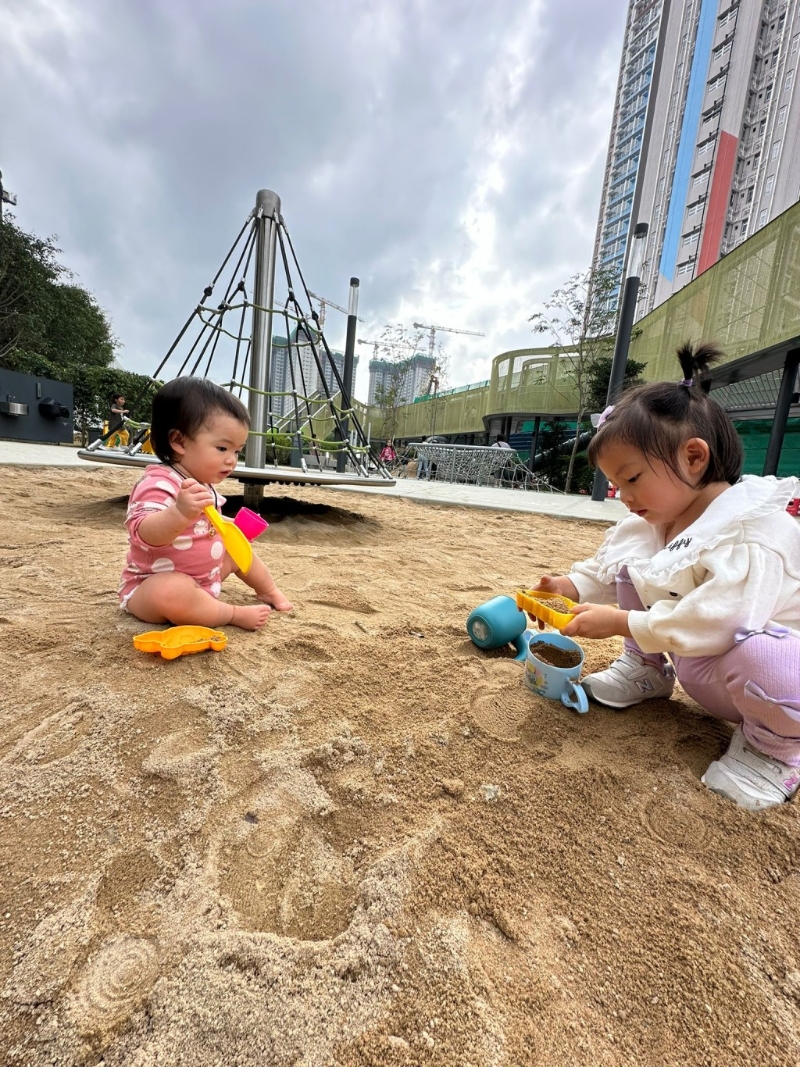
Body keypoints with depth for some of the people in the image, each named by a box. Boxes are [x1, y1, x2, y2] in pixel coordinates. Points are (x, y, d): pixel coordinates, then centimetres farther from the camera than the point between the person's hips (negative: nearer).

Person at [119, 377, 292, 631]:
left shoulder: (204, 485, 6)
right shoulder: (159, 483, -26)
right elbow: (144, 534, -43)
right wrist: (180, 512, -59)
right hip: (153, 586, -9)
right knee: (171, 592, -40)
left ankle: (270, 592, 35)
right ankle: (235, 614, -21)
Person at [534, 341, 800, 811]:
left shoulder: (755, 531, -29)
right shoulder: (653, 522, -2)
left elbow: (719, 618, -41)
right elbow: (606, 573, 5)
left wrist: (622, 623, -37)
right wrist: (571, 587, -14)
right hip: (696, 667, 8)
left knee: (761, 658, -43)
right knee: (631, 565, -2)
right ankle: (647, 672, 15)